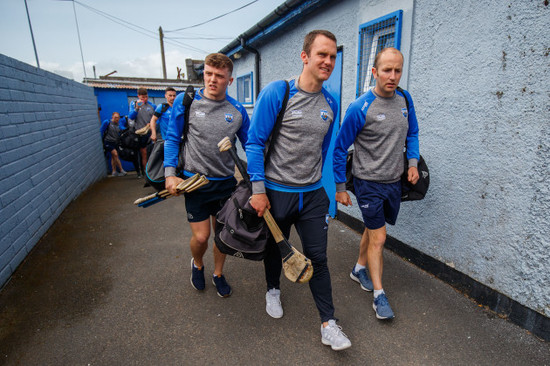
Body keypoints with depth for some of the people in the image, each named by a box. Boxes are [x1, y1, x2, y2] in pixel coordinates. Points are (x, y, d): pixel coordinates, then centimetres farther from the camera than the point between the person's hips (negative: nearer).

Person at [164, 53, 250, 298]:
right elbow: (172, 139, 1)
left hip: (226, 183, 2)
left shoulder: (238, 110, 0)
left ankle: (218, 274, 38)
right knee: (201, 237, 0)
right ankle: (197, 264, 36)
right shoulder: (185, 101, -5)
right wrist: (170, 174, -7)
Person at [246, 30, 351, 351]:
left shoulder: (331, 104, 3)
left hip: (313, 194, 3)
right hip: (276, 192, -3)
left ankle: (329, 323, 23)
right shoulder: (277, 93, -12)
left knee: (318, 257, 8)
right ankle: (274, 289, 49)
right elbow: (255, 142, -12)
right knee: (275, 247, 19)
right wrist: (258, 189, -16)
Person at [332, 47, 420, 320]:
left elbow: (412, 133, 17)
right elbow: (340, 149, -9)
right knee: (378, 238, -3)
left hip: (394, 181, 6)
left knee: (373, 229, 19)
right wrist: (340, 187, -8)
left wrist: (413, 162, 2)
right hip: (369, 183, -6)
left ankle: (359, 269, 41)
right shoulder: (360, 108, -16)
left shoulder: (404, 99, 2)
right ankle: (379, 295, 13)